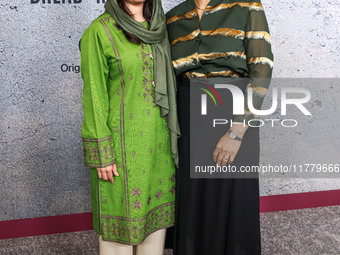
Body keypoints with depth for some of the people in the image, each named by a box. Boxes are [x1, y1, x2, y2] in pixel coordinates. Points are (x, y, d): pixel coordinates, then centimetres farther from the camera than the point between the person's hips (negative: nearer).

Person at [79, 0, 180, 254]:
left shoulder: (157, 26, 9)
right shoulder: (99, 31, -9)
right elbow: (93, 95, -10)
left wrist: (172, 135, 12)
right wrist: (101, 155, -12)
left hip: (158, 139, 6)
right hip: (122, 140, -6)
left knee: (157, 210, 13)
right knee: (122, 213, 5)